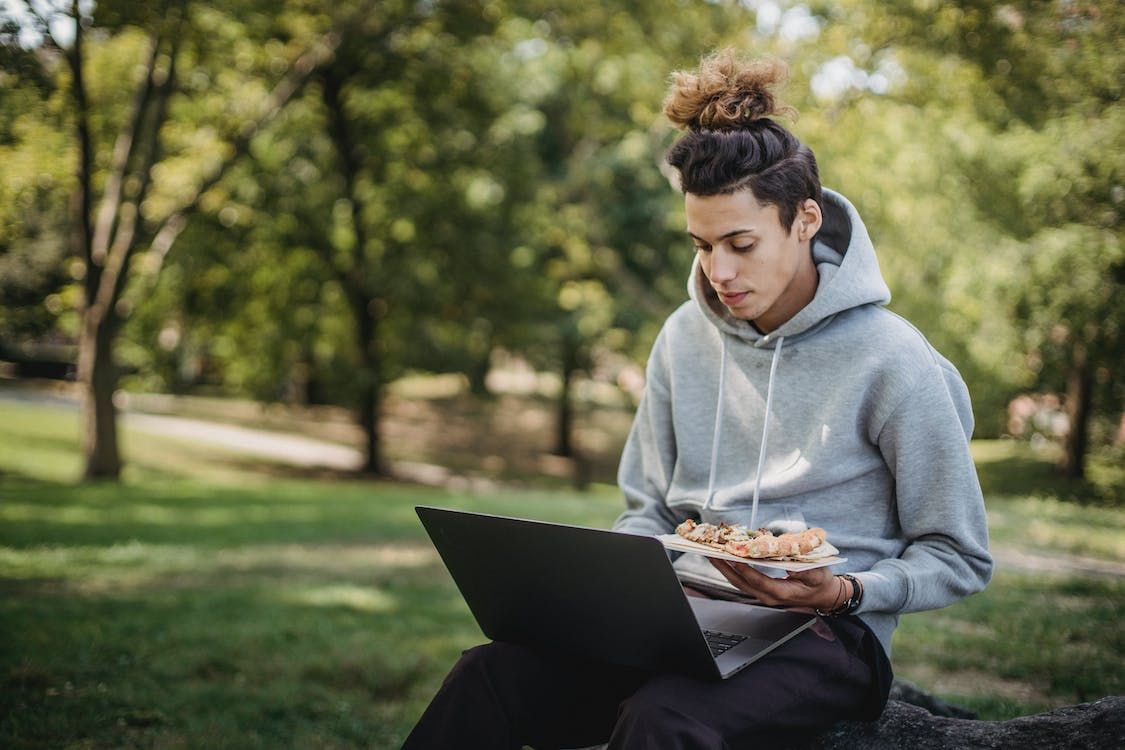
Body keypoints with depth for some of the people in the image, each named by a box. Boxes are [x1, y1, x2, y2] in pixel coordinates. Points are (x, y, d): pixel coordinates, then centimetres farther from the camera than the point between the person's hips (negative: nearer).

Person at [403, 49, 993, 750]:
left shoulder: (887, 358, -8)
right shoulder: (686, 338, 8)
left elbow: (962, 559, -1)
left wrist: (844, 591, -18)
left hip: (825, 636, -4)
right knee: (490, 677, -25)